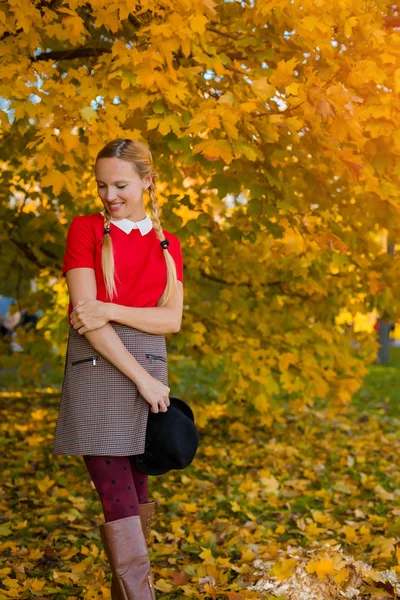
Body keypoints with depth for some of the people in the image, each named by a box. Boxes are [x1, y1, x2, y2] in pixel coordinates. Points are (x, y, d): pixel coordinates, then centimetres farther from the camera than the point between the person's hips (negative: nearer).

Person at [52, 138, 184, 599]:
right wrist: (140, 379, -13)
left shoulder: (168, 244, 11)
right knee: (118, 499, -7)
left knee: (138, 493, 10)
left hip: (150, 369, 4)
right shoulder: (85, 229, 1)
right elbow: (86, 315, -9)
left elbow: (171, 320, -1)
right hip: (96, 369, -3)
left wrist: (111, 310, -17)